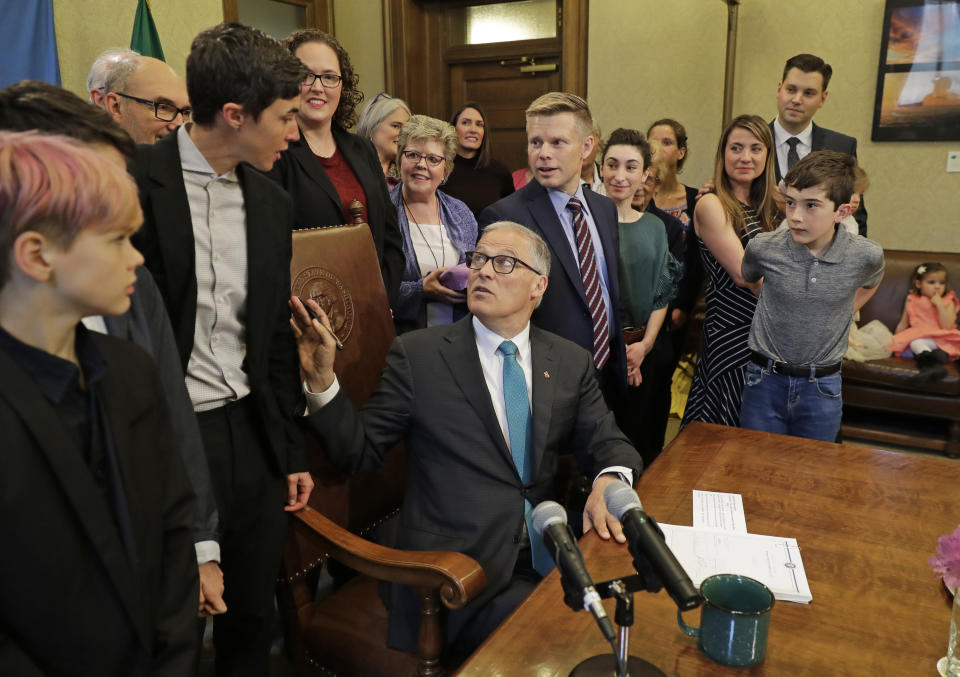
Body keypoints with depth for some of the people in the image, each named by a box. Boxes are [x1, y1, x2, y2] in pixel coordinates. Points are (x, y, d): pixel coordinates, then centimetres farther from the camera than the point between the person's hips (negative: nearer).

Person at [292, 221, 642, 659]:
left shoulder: (571, 363, 9)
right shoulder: (418, 355, -1)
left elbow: (610, 446, 11)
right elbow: (359, 450, 0)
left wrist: (609, 482, -12)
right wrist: (321, 379, -16)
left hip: (547, 557, 5)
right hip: (460, 572, -4)